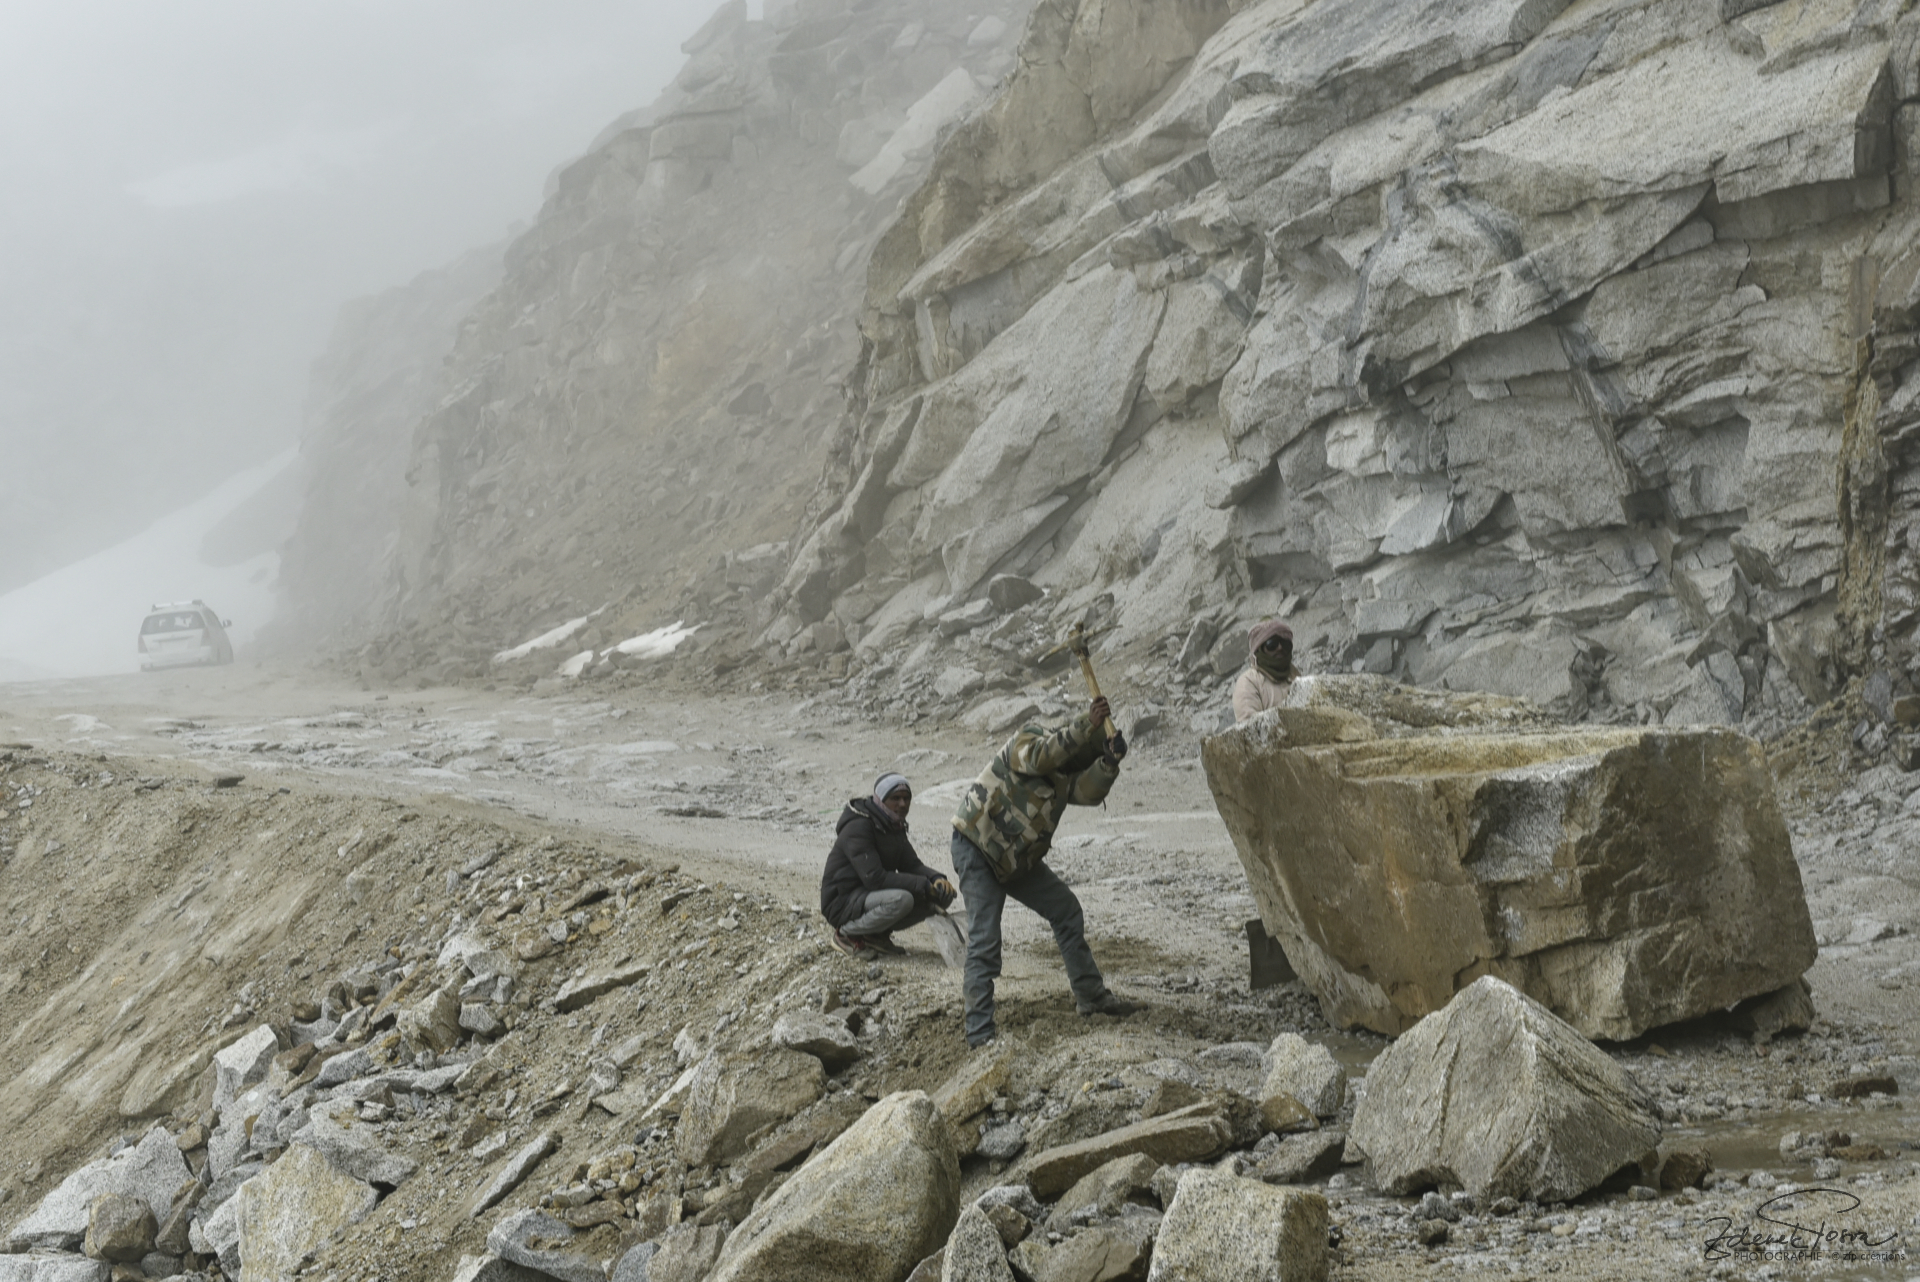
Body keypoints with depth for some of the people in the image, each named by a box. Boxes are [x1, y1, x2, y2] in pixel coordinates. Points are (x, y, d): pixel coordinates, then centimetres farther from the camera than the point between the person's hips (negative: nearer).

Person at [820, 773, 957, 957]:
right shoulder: (858, 828, -21)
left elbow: (911, 864, 6)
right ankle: (847, 933, -13)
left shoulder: (894, 826, 9)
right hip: (842, 902, -9)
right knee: (900, 899, -35)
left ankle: (877, 934, 6)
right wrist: (923, 885, -28)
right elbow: (874, 878, -28)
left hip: (869, 894, 9)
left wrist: (937, 879, -17)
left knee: (941, 896, -3)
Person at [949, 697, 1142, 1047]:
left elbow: (1089, 792, -9)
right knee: (984, 940, -14)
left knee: (1068, 913, 12)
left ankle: (1092, 997, 24)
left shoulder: (1066, 772, 9)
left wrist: (1110, 761, -26)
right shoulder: (1028, 739, -14)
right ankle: (979, 1032, -14)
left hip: (1018, 857, 9)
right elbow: (1040, 757, -37)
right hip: (977, 850, -9)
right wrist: (1086, 725, -42)